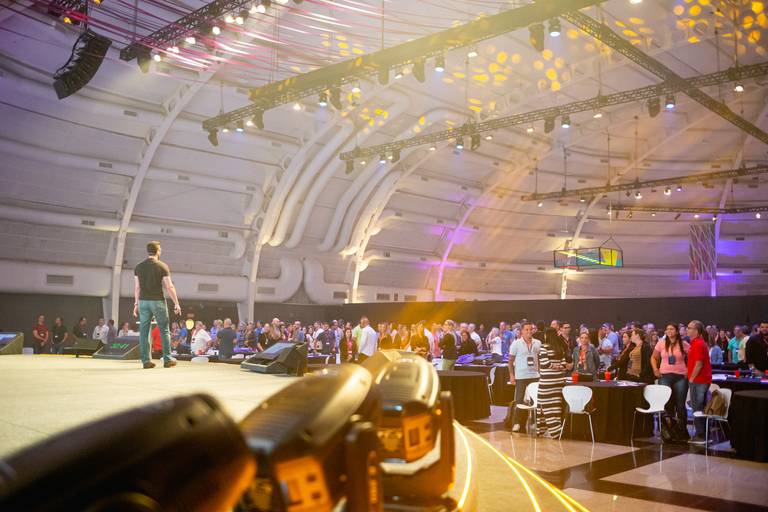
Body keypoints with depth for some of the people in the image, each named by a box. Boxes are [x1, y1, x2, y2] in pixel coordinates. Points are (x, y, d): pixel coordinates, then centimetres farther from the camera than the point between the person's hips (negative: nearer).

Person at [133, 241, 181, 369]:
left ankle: (146, 360, 2)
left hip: (143, 301, 3)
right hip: (158, 301, -3)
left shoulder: (138, 267, 6)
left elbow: (137, 287, 8)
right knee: (164, 330, 6)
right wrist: (176, 304, -3)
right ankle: (167, 359, 6)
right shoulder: (162, 266, -5)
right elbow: (169, 287, -7)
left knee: (144, 331, 5)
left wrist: (136, 304, 16)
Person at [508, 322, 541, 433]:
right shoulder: (516, 343, -3)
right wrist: (511, 375, -7)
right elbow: (511, 360, 0)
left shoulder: (538, 343, 7)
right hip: (521, 377, -3)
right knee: (519, 400, 0)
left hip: (535, 376, 3)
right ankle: (516, 423, 7)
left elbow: (540, 359, 14)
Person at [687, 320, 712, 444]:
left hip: (698, 380, -10)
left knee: (697, 409, -4)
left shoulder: (698, 344, -16)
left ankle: (700, 436, -1)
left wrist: (691, 379, -15)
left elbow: (699, 364, -20)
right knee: (700, 408, 15)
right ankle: (703, 434, 21)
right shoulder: (699, 342, 15)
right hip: (703, 379, 10)